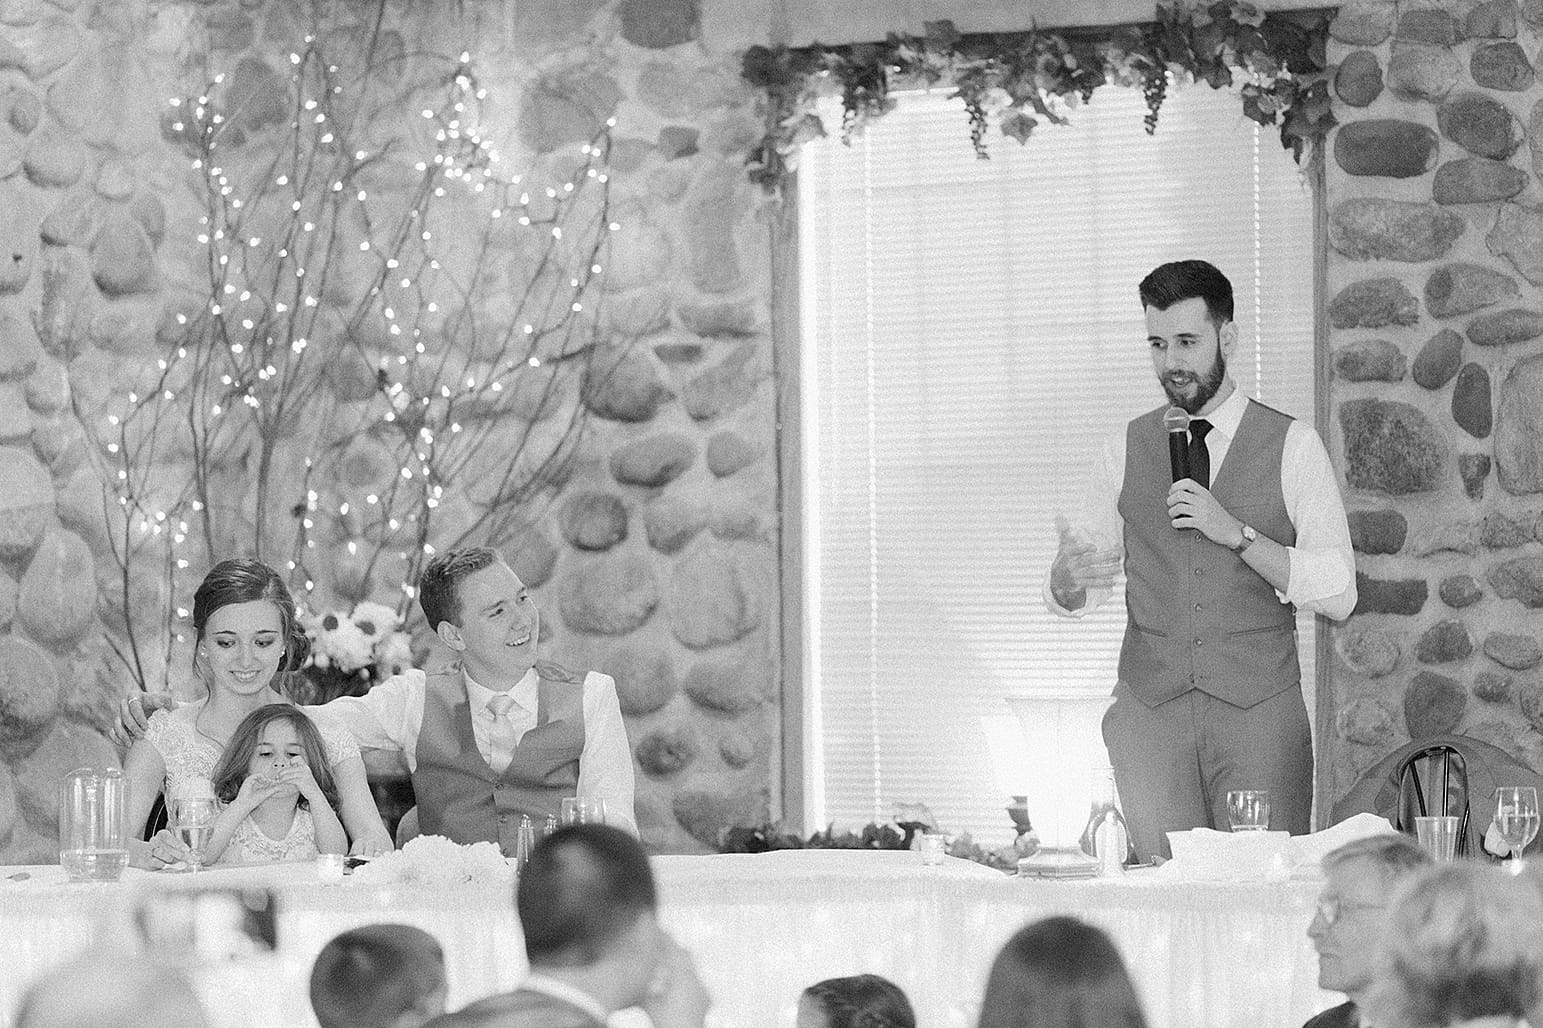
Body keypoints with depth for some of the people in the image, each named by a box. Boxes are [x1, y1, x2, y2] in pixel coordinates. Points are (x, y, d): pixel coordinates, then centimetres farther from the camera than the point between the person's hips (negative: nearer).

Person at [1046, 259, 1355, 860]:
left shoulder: (1291, 447, 2)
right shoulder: (1126, 452, 10)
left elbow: (1337, 597, -5)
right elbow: (1072, 599, 10)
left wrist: (1235, 532, -15)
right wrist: (1069, 572, -14)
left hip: (1259, 717, -2)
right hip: (1150, 713, 2)